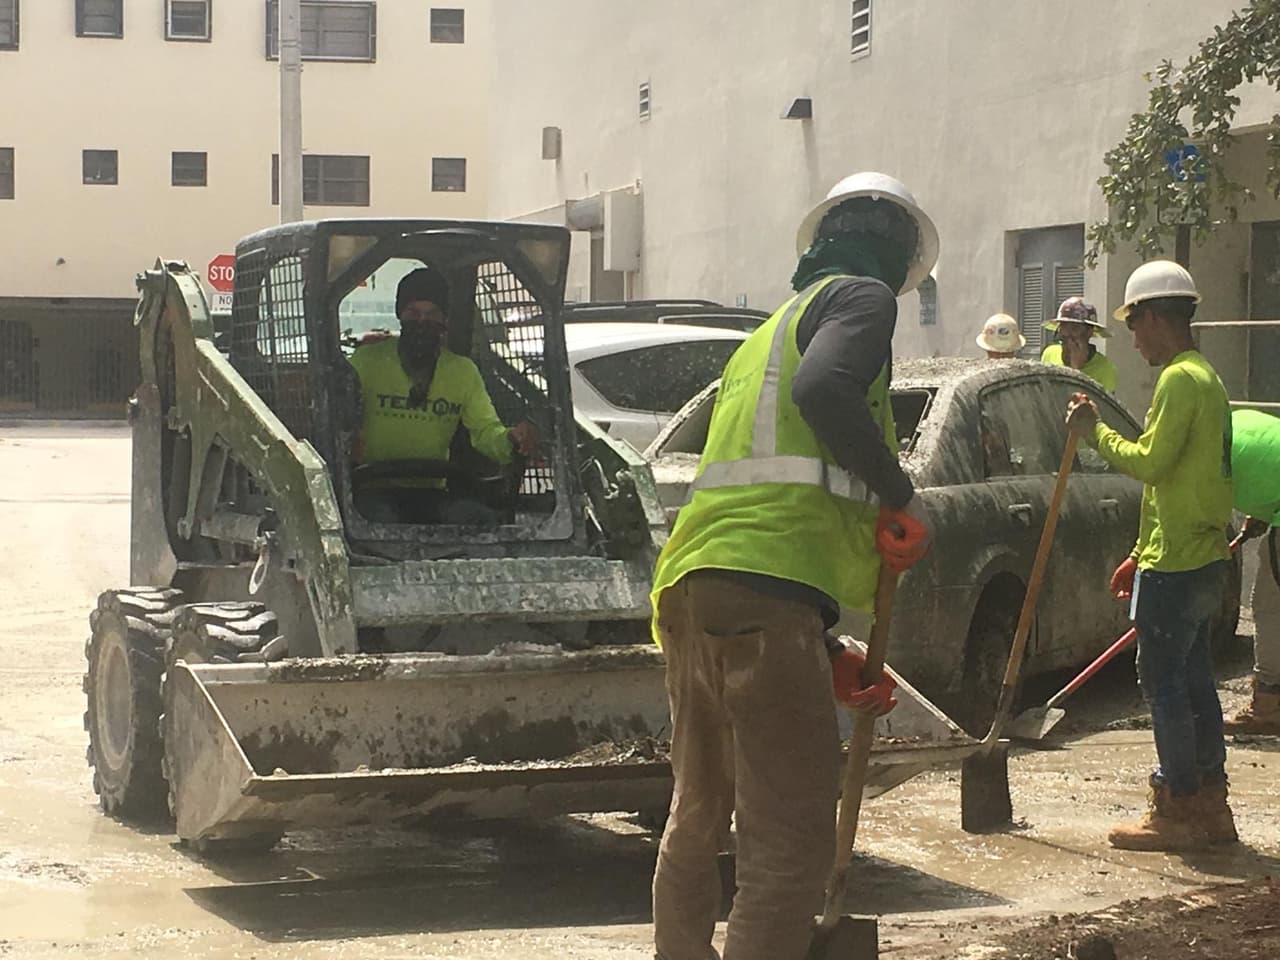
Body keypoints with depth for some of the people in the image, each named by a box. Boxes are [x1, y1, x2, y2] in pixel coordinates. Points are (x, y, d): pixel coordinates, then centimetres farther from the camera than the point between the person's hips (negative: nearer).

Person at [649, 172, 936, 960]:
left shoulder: (768, 334, 32)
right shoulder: (862, 298, 5)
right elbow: (823, 390, -20)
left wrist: (826, 653, 28)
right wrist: (903, 497, -8)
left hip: (688, 592, 9)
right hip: (762, 598, -9)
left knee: (697, 821, 23)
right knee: (792, 844, -10)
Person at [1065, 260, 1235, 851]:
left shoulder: (1180, 380, -15)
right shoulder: (1206, 378, 18)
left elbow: (1152, 463, -22)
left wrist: (1095, 433, -7)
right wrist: (1138, 557, 23)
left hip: (1175, 567, -10)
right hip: (1202, 558, 10)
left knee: (1164, 684, -4)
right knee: (1194, 680, 13)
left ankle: (1178, 812, 0)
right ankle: (1209, 807, 18)